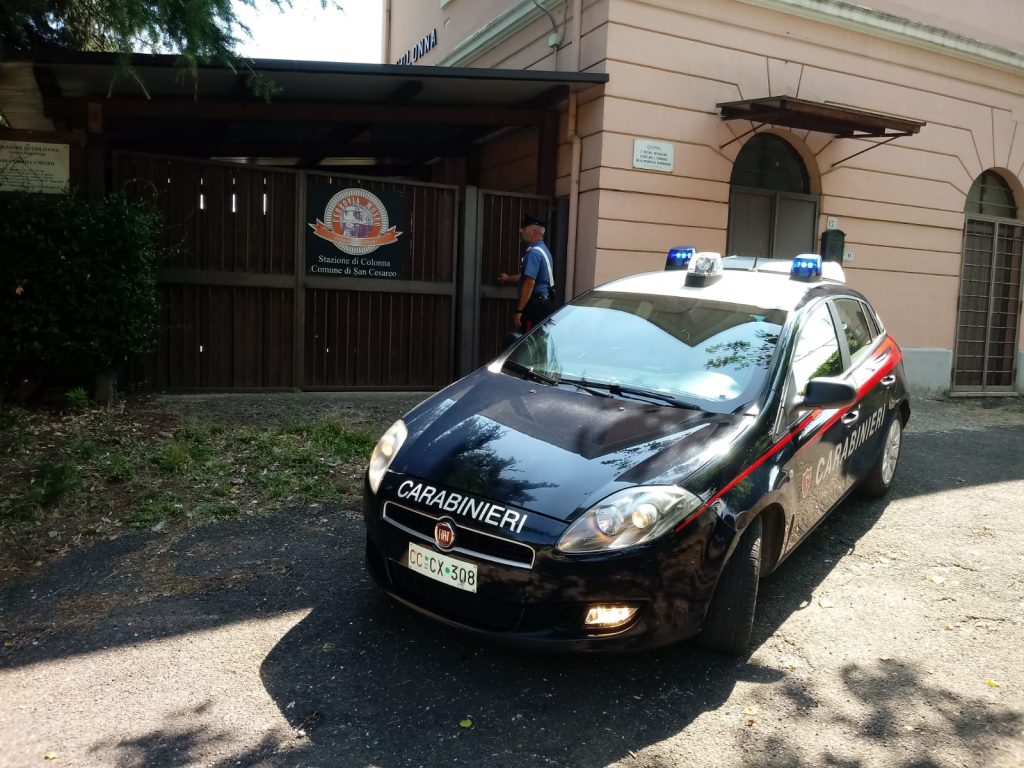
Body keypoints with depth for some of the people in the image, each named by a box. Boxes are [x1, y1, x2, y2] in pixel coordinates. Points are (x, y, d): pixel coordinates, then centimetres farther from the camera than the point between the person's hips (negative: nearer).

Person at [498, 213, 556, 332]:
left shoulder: (534, 252, -15)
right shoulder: (543, 249, 18)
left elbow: (529, 283, -23)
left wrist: (519, 311, -24)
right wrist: (508, 278, 48)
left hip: (535, 305, -10)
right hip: (544, 303, 10)